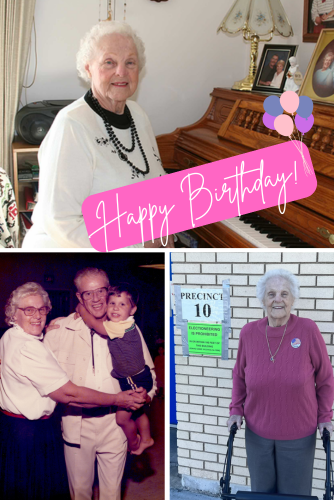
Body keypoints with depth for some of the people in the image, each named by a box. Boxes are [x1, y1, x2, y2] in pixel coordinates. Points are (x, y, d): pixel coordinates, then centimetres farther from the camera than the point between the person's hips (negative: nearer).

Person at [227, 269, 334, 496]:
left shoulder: (308, 329, -15)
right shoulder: (249, 332, -9)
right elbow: (239, 374, 8)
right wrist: (236, 410, 4)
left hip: (298, 435, -2)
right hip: (257, 433, 2)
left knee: (295, 493, 14)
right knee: (262, 490, 18)